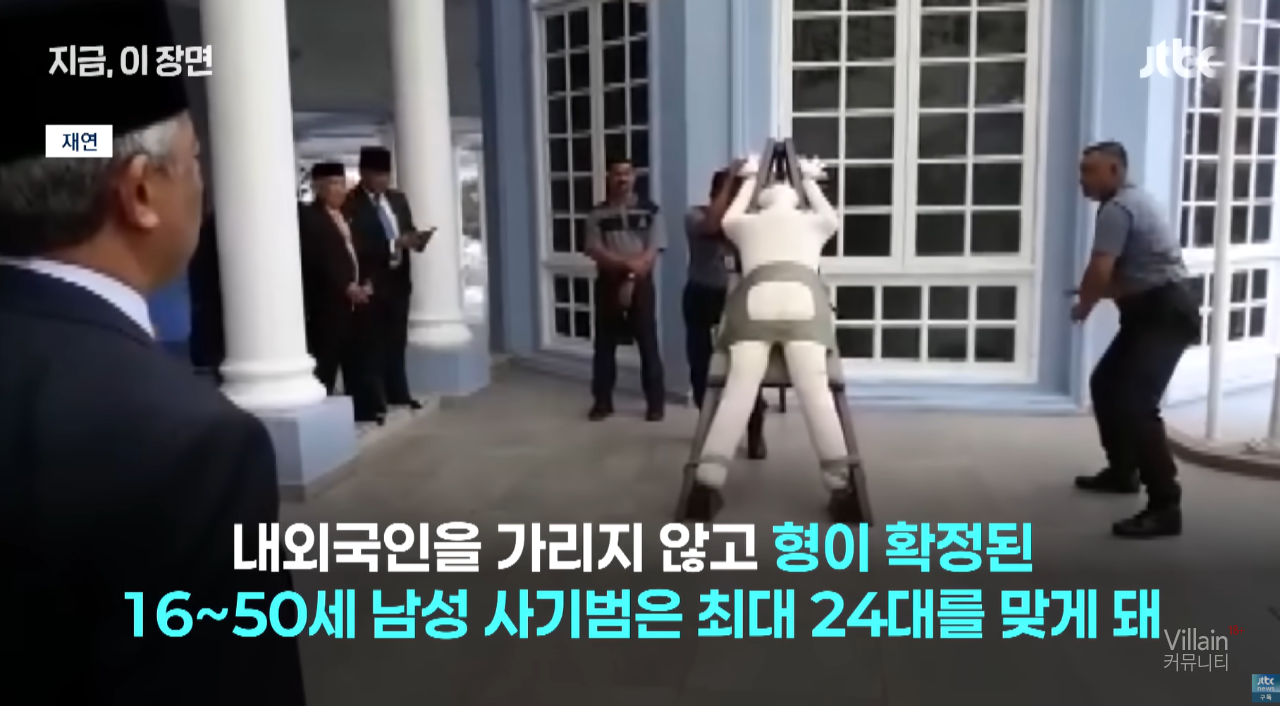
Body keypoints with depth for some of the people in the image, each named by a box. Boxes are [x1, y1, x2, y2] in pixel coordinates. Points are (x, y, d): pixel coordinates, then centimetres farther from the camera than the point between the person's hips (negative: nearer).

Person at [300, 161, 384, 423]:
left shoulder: (345, 216, 18)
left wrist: (364, 283, 5)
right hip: (328, 302, -8)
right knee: (326, 361, -5)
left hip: (355, 299, 8)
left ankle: (364, 408, 20)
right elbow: (316, 258, -16)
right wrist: (346, 286, -19)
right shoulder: (307, 216, -8)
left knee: (356, 359, 13)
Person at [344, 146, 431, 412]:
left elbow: (408, 231, 16)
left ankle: (398, 395, 23)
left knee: (397, 342, 14)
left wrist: (417, 238, -7)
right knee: (374, 345, 1)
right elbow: (357, 247, -19)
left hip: (399, 280, 7)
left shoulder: (397, 199, 13)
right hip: (371, 285, -7)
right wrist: (394, 244, -25)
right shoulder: (350, 204, -12)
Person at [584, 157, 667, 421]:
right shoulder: (598, 213, 3)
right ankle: (602, 401, 16)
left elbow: (652, 253, -5)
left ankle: (656, 402, 9)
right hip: (608, 283, 2)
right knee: (604, 343, 6)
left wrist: (631, 279, -14)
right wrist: (627, 262, -17)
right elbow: (595, 251, -5)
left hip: (641, 284, -1)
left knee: (648, 343, 1)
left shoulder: (649, 210, 1)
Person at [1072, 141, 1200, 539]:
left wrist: (1083, 307, -4)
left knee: (1135, 404, -20)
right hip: (1153, 310, 11)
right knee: (1105, 383, 21)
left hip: (1164, 313, -11)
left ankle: (1165, 507, -19)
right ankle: (1122, 472, 34)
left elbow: (1099, 272, -24)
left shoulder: (1116, 208, -16)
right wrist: (1097, 294, 2)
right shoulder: (1132, 201, 17)